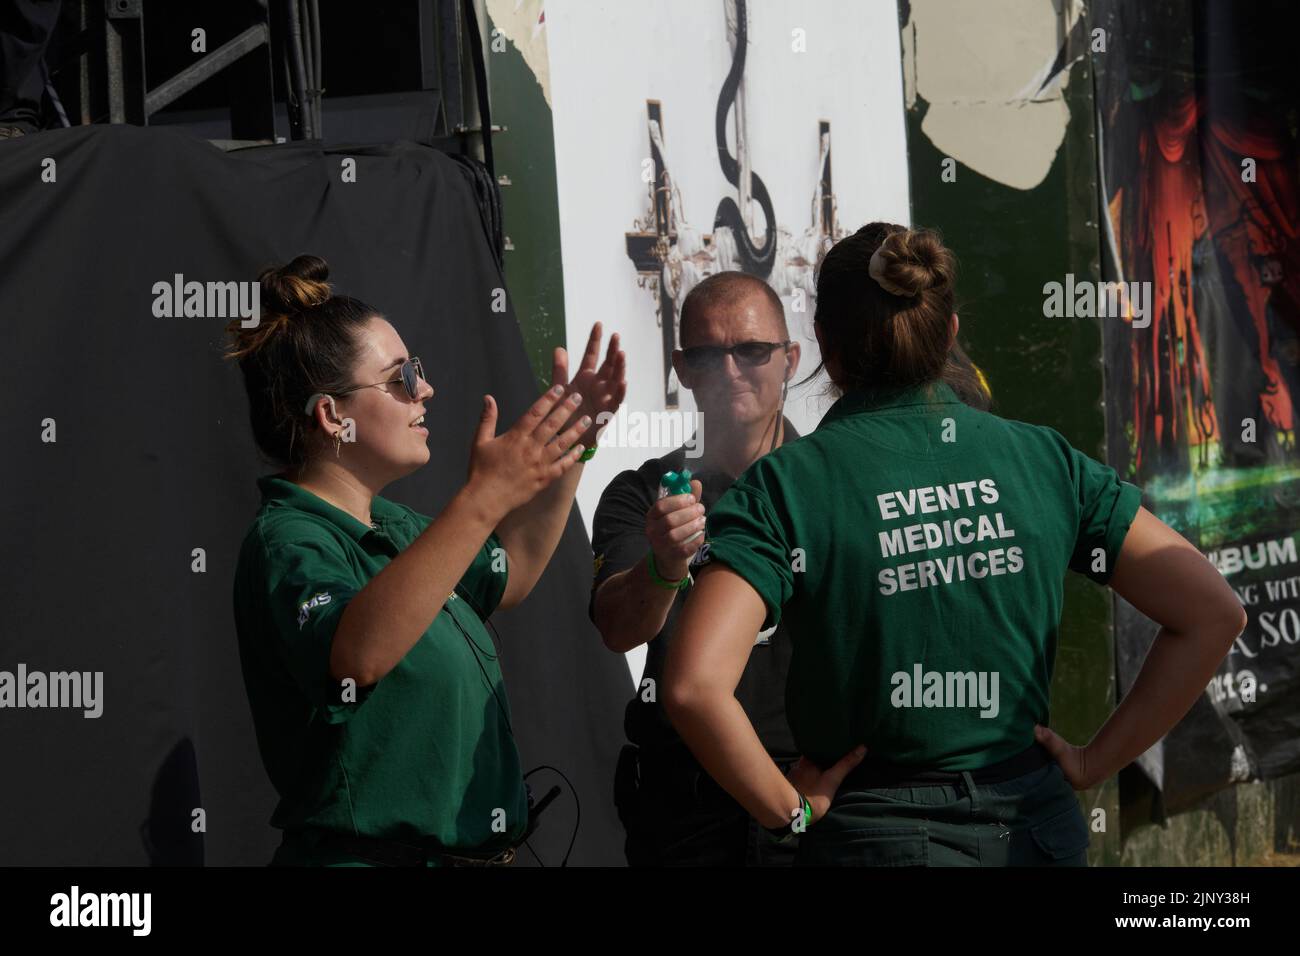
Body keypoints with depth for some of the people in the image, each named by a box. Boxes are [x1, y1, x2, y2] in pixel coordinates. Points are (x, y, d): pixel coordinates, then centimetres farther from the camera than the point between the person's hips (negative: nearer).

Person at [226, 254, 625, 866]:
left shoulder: (388, 523, 12)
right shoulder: (287, 540, -19)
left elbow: (507, 574, 26)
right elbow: (356, 653, -39)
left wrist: (571, 445, 14)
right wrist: (482, 499, -45)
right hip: (366, 854, -10)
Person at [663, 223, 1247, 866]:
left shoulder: (787, 484, -10)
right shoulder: (1043, 459, 0)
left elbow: (693, 685, -24)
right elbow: (1215, 615, -1)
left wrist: (789, 807, -9)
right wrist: (1095, 762, 3)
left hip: (875, 836, -4)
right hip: (1038, 826, 4)